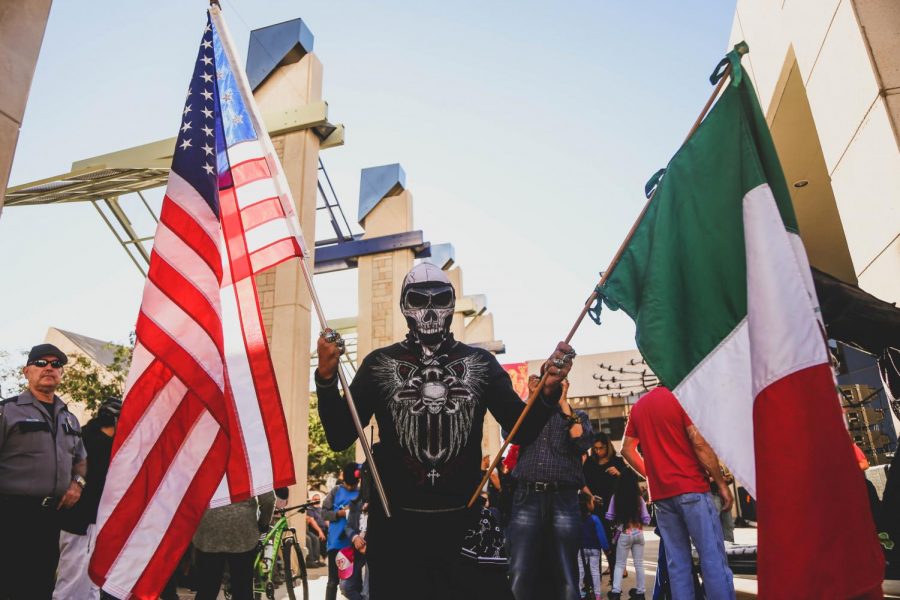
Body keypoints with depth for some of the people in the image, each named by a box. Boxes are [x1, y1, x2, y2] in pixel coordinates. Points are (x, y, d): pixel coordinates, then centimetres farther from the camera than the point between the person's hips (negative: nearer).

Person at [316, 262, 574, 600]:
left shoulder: (480, 363, 2)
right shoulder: (379, 363, 0)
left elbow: (522, 431, -2)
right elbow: (340, 438, -4)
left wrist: (547, 392, -21)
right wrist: (326, 378, -19)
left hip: (462, 523, 1)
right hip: (395, 525, 0)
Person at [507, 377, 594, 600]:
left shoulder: (578, 415, 17)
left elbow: (581, 442, -4)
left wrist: (563, 402, -1)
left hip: (563, 500, 0)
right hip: (527, 499, 0)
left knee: (566, 581, 3)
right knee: (519, 579, -6)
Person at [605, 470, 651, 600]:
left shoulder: (615, 497, -9)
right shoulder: (639, 498, -6)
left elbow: (609, 517, -6)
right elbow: (646, 520, -3)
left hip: (624, 535, -1)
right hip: (638, 534, 1)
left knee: (619, 564, 7)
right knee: (639, 564, 14)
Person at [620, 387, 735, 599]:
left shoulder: (638, 407, 13)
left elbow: (627, 449, 16)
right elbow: (699, 444, -11)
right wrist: (722, 484, -5)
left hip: (660, 493, 6)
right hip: (691, 487, -5)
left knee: (676, 561, 7)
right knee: (713, 557, -2)